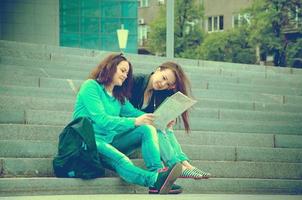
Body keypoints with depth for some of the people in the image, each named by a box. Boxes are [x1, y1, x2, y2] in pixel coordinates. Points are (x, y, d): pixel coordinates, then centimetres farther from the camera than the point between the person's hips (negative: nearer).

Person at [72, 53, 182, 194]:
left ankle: (157, 171, -39)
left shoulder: (119, 96, 23)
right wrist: (134, 122, -23)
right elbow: (101, 119, -16)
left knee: (148, 129, -13)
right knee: (120, 160, -37)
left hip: (110, 141, 8)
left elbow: (133, 112, 9)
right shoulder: (91, 86, -3)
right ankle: (156, 180, -65)